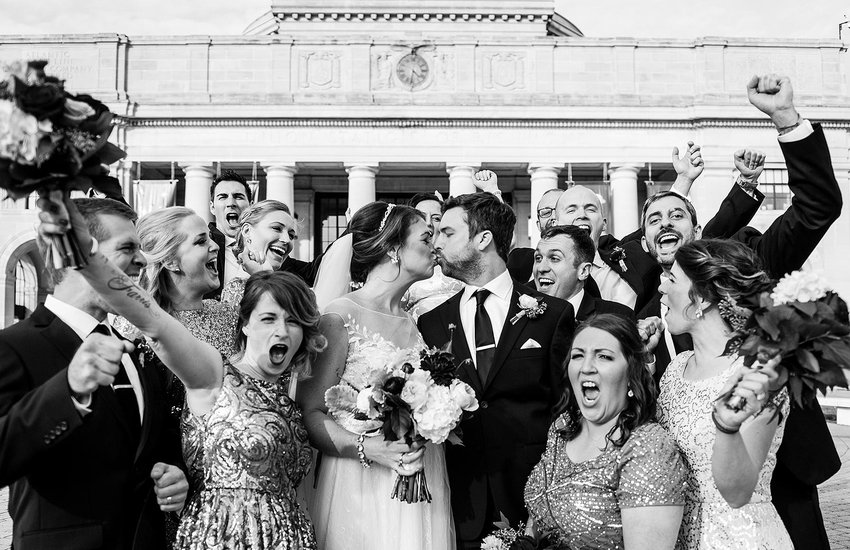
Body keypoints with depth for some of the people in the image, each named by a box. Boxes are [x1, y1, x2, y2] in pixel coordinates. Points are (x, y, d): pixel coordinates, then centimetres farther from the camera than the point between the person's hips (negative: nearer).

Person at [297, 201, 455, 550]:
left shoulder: (413, 322, 8)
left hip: (423, 480, 6)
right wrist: (366, 449, -24)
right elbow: (311, 413, -12)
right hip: (362, 486, -6)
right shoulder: (340, 318, -11)